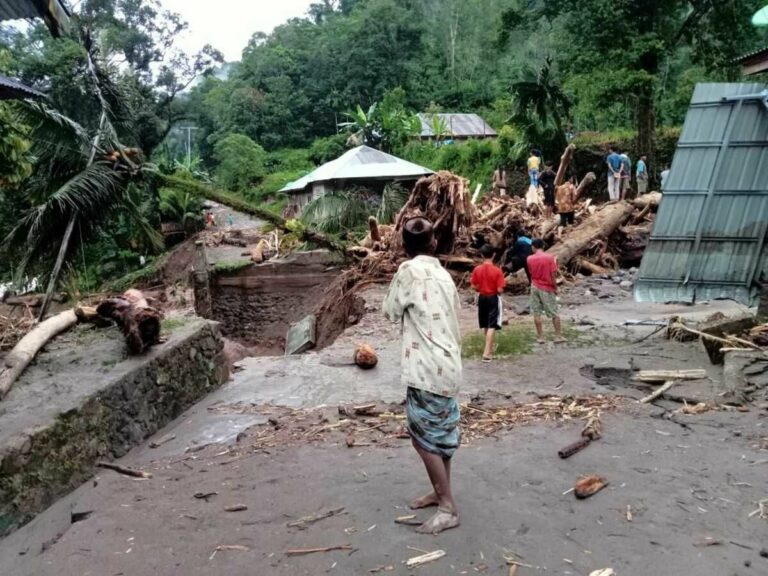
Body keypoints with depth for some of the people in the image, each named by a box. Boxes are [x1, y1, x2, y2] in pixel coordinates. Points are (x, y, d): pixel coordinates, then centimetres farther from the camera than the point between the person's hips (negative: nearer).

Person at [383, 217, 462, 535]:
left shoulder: (409, 270, -13)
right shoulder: (442, 274, 10)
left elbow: (391, 312, -2)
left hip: (428, 368, -8)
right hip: (446, 364, 8)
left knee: (424, 438, 1)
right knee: (440, 433, 19)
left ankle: (448, 508, 8)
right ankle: (441, 493, 32)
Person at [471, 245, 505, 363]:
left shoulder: (477, 269, -6)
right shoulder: (497, 270, -16)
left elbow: (474, 286, -1)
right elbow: (500, 290, -17)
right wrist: (498, 289, 5)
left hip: (482, 298, 4)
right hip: (493, 299, -4)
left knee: (485, 325, 19)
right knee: (491, 326, -4)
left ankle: (491, 344, 39)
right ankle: (487, 353, -9)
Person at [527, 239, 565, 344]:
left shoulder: (530, 259, -2)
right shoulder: (550, 257, -10)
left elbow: (531, 272, 2)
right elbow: (553, 275, -11)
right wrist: (555, 288, -2)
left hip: (535, 287, 2)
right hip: (547, 288, -2)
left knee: (536, 313, 6)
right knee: (555, 313, 9)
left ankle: (540, 337, 8)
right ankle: (558, 336, 13)